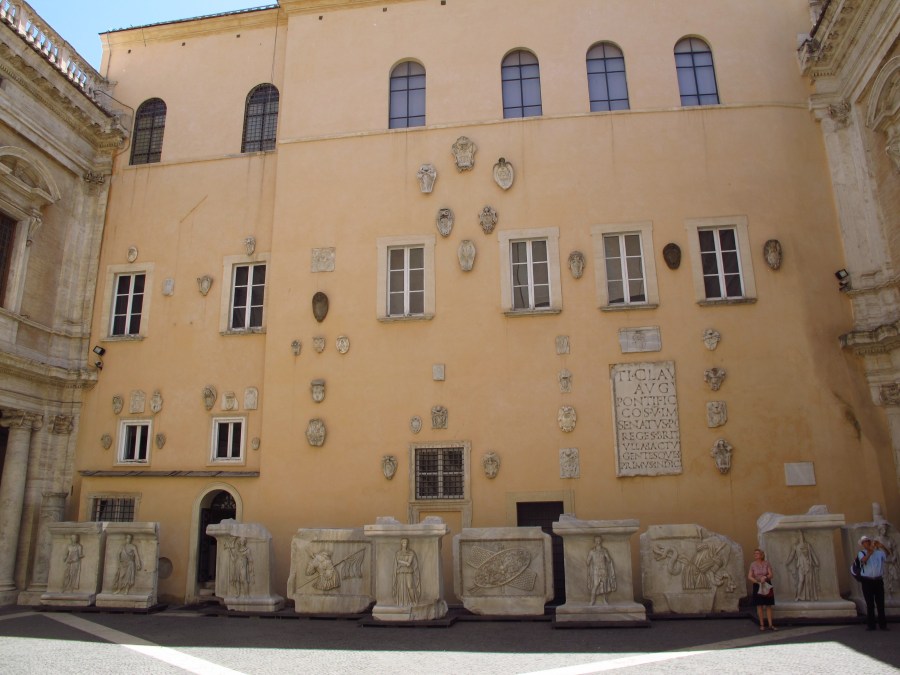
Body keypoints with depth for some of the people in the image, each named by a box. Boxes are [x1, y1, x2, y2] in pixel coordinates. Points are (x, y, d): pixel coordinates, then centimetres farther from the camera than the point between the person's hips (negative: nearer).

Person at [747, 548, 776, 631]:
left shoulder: (766, 563, -4)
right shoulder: (753, 564, -3)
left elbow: (770, 575, -7)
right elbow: (749, 576, -4)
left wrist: (765, 577, -26)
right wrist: (757, 581, -17)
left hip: (767, 585, 0)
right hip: (757, 586, 0)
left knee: (768, 605, 4)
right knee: (759, 605, 2)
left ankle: (770, 624, 9)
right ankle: (762, 624, 9)